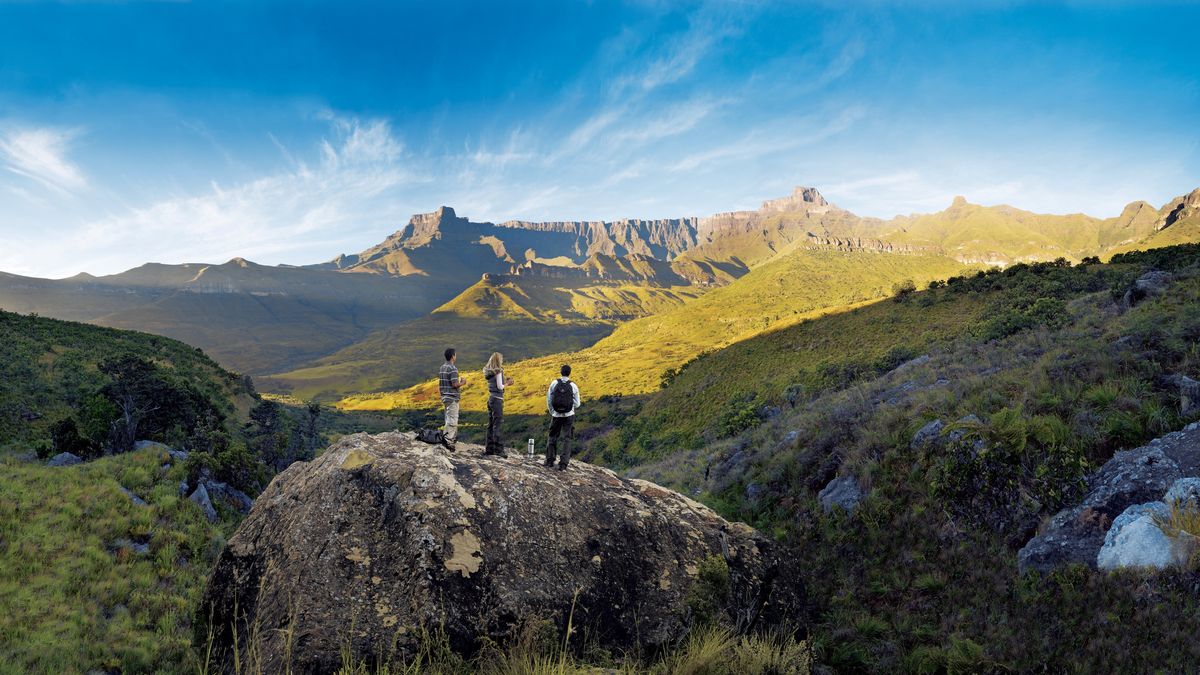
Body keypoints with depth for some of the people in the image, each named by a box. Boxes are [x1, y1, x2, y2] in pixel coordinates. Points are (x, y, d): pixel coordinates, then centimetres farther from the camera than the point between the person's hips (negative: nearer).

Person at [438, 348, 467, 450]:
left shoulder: (442, 367, 11)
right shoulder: (453, 368, -17)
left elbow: (440, 383, 15)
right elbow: (455, 384, -21)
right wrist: (462, 382, -4)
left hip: (445, 396, 9)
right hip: (452, 397, -9)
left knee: (449, 418, 16)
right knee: (452, 420, -6)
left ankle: (454, 437, 24)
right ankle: (447, 440, -8)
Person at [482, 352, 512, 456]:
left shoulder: (489, 372, 11)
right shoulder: (498, 371, -12)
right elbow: (500, 387, -15)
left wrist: (504, 381, 16)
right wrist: (507, 383, 2)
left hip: (490, 398, 8)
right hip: (497, 399, -8)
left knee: (490, 424, 12)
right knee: (497, 424, -7)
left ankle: (489, 448, 17)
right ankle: (498, 449, -6)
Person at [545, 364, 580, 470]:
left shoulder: (554, 383, -6)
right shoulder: (573, 386, -7)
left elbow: (549, 400, 0)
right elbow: (577, 404, -1)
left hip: (556, 415, 1)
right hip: (569, 416, -1)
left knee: (553, 437, 19)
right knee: (567, 440, 6)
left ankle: (549, 460, 20)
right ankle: (563, 464, 0)